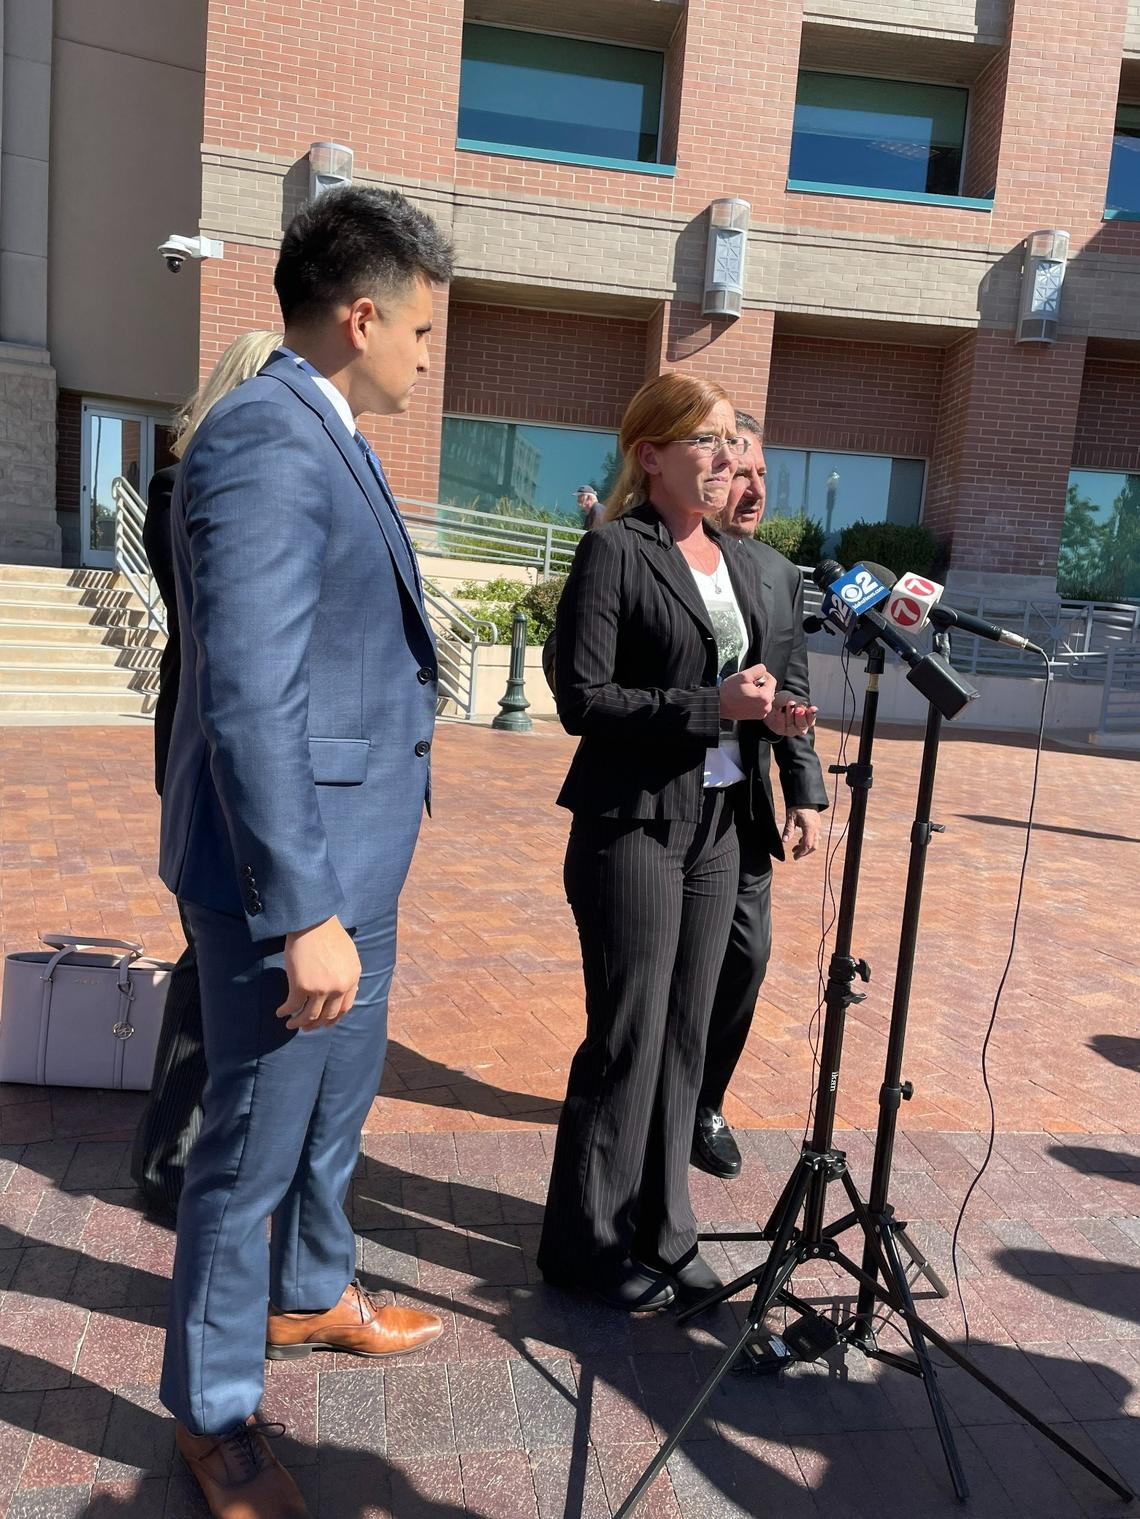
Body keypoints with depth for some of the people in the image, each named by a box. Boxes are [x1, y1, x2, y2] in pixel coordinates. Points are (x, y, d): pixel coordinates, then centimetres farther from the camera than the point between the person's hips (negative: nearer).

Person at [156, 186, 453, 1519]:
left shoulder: (321, 437, 11)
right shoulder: (266, 445, -20)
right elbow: (248, 698, -26)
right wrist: (302, 912, -26)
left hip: (350, 850, 10)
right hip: (291, 868, -10)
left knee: (338, 1099, 26)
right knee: (257, 1137, 8)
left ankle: (311, 1293, 50)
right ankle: (212, 1408, 32)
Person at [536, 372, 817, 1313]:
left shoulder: (740, 561, 14)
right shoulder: (616, 552, -9)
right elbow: (583, 699, -16)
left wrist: (769, 712, 0)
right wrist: (712, 706, -20)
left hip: (718, 826, 7)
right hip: (635, 825, -7)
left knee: (685, 1038, 13)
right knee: (628, 1039, 2)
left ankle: (659, 1230, 30)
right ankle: (589, 1243, 21)